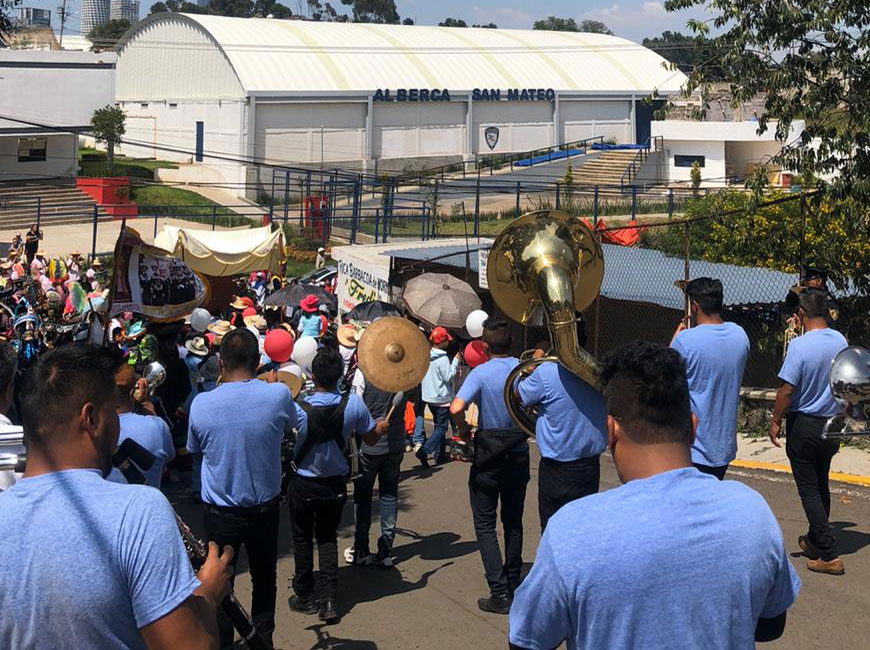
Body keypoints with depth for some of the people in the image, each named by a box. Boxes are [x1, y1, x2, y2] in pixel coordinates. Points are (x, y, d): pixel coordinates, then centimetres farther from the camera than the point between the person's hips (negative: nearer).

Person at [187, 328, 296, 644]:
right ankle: (262, 640, 30)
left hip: (219, 512, -1)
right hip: (264, 508, 1)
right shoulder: (278, 395, -17)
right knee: (264, 581, 20)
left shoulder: (201, 403, -16)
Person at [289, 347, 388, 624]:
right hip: (336, 483, 2)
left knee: (302, 539, 16)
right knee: (328, 538, 16)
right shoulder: (354, 404, -18)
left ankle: (304, 597, 25)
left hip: (304, 484, -2)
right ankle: (328, 600, 8)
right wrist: (383, 426, 20)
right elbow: (371, 438, -4)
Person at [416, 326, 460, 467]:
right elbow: (448, 377, -19)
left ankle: (439, 455, 22)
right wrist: (455, 362, -12)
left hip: (429, 397, 8)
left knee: (439, 425, 19)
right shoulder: (443, 359, -20)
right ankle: (423, 451, -17)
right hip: (442, 398, -8)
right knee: (441, 427, -2)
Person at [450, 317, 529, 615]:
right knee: (513, 523, 18)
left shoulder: (481, 373, -16)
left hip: (488, 458, -4)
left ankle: (500, 593, -4)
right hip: (519, 456, 4)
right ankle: (513, 583, 27)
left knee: (485, 525, 3)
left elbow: (456, 408, -29)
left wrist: (465, 433, -12)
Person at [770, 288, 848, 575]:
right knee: (821, 485, 20)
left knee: (809, 489, 1)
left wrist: (776, 420, -6)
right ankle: (815, 541, 33)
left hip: (804, 425, -6)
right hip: (832, 423, 6)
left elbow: (787, 389, -18)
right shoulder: (841, 341, -1)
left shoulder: (800, 345, -20)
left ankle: (829, 555, -3)